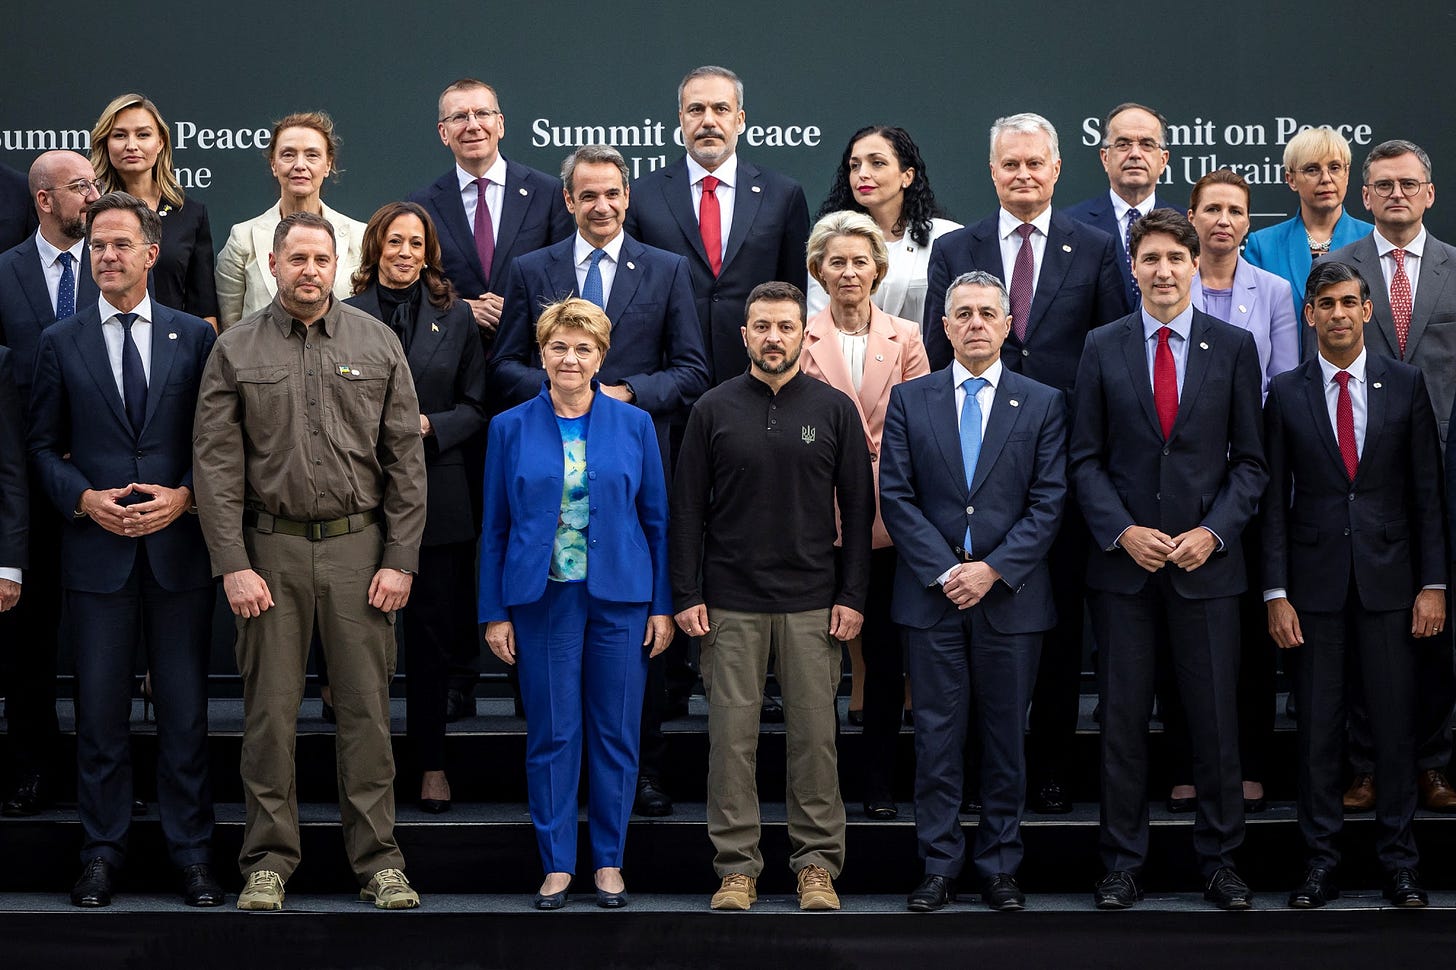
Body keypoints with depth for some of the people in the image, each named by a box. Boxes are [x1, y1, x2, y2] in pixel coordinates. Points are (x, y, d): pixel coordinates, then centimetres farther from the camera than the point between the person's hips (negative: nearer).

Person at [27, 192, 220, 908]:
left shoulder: (194, 336, 6)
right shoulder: (61, 343, 8)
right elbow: (44, 445, 8)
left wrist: (184, 498, -9)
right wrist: (86, 500, -8)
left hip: (179, 547, 0)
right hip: (97, 551, 1)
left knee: (185, 709, 3)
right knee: (100, 709, 5)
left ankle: (192, 855, 12)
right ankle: (102, 854, 15)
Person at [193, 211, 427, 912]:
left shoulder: (377, 343, 6)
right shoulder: (236, 350, 4)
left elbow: (405, 459, 5)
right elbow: (216, 462, 1)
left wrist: (401, 560, -2)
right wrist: (232, 564, -7)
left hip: (359, 546, 0)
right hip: (270, 546, 0)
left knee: (366, 707, 3)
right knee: (270, 709, 3)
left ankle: (377, 859, 12)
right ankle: (269, 860, 13)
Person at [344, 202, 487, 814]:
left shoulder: (455, 316, 8)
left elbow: (475, 406, 7)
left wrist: (427, 426, -9)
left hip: (436, 493, 1)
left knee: (431, 631, 4)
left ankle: (430, 761, 13)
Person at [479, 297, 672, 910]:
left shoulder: (635, 425, 4)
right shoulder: (511, 429, 4)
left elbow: (656, 519, 6)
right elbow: (495, 527, 6)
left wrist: (663, 605, 2)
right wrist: (494, 613, 2)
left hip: (620, 598, 0)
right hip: (542, 599, 0)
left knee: (615, 733, 4)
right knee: (551, 735, 3)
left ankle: (609, 862, 16)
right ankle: (556, 864, 12)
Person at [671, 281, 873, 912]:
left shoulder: (834, 409, 6)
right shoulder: (713, 410, 5)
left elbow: (857, 506, 6)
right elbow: (687, 508, 5)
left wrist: (852, 595, 0)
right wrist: (686, 594, -2)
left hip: (812, 603, 0)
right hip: (730, 604, 0)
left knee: (815, 734, 2)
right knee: (732, 735, 1)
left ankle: (817, 864, 12)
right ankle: (736, 867, 9)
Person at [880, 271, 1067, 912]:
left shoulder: (1043, 404, 5)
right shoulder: (909, 400, 6)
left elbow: (1049, 502, -1)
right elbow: (895, 495, 0)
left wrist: (994, 569, -12)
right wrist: (945, 572, -10)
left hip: (1010, 596, 0)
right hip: (931, 595, 0)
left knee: (1006, 737, 6)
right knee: (936, 735, 3)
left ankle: (999, 866, 15)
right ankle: (940, 867, 10)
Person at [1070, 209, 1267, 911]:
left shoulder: (1234, 347, 4)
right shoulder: (1102, 348, 4)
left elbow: (1250, 460, 4)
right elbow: (1085, 459, 3)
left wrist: (1213, 531, -9)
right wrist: (1123, 531, -10)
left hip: (1205, 561, 0)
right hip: (1123, 562, 0)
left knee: (1215, 718, 4)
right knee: (1123, 718, 4)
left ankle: (1220, 860, 18)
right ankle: (1122, 864, 14)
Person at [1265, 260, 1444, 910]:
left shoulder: (1406, 385, 4)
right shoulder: (1286, 394, 4)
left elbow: (1427, 490, 4)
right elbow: (1274, 498, 3)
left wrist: (1433, 583, -2)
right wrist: (1276, 593, -3)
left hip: (1389, 578, 0)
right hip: (1315, 581, 0)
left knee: (1395, 723, 3)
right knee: (1318, 727, 4)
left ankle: (1399, 862, 14)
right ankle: (1320, 862, 12)